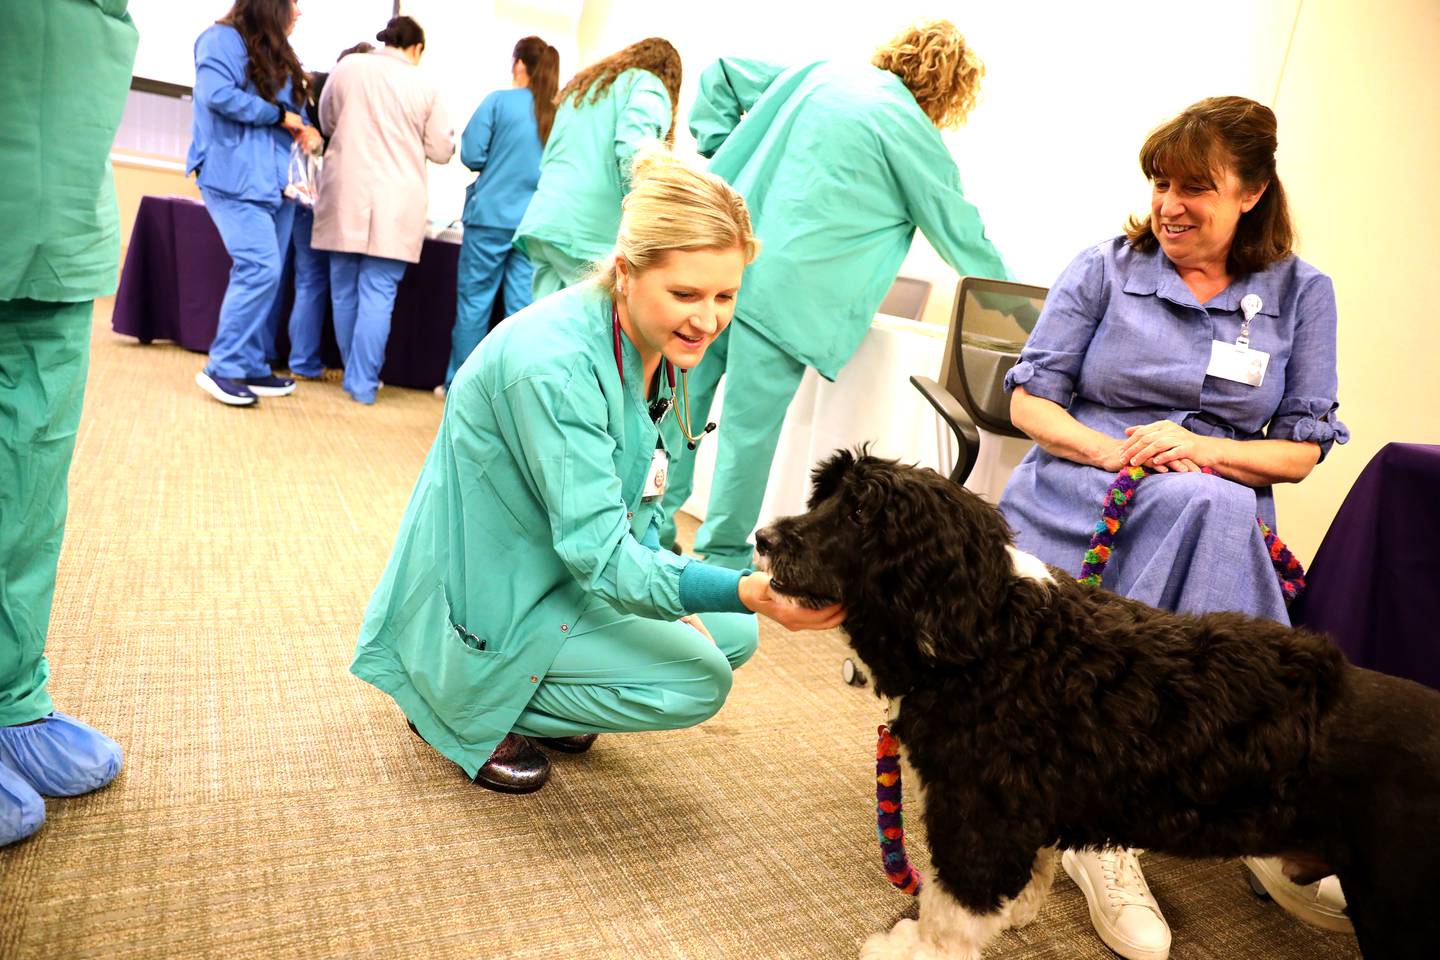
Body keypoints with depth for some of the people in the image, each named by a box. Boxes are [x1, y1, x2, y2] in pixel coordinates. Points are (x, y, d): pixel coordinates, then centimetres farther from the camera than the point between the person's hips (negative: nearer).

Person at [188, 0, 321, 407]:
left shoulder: (277, 53, 21)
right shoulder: (224, 38, -5)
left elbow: (289, 110, 25)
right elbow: (218, 95, -19)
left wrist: (304, 128, 3)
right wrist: (279, 114, -12)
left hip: (276, 179, 9)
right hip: (236, 177, -9)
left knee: (265, 274, 7)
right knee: (260, 269, -17)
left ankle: (252, 368, 13)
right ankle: (223, 368, -7)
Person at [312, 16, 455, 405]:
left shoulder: (347, 67, 4)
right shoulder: (425, 87, -1)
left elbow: (327, 123, 18)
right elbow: (442, 151, 6)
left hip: (345, 196, 2)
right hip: (395, 204, -2)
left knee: (344, 291, 12)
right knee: (378, 295, -1)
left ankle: (355, 374, 20)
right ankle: (363, 382, -1)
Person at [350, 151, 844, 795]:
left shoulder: (665, 346, -5)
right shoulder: (554, 363, -32)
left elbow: (640, 503, 4)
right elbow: (600, 555, -32)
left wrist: (671, 608, -8)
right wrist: (747, 591, -44)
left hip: (562, 569, 8)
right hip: (486, 602, -8)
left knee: (733, 636, 6)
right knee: (696, 681, -15)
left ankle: (537, 694, 16)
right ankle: (472, 711, 1)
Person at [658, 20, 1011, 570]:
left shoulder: (823, 73, 16)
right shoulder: (914, 134, -1)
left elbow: (720, 75, 22)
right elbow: (963, 237, 7)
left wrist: (719, 153, 19)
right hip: (783, 289, -6)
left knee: (685, 400, 15)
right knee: (751, 427, 4)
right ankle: (722, 559, 17)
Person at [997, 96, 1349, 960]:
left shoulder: (1300, 293, 12)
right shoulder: (1106, 268, 9)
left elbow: (1302, 448, 9)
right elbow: (1029, 401, 5)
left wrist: (1203, 450, -12)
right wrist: (1114, 450, -14)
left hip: (1217, 516, 2)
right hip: (1078, 497, -1)